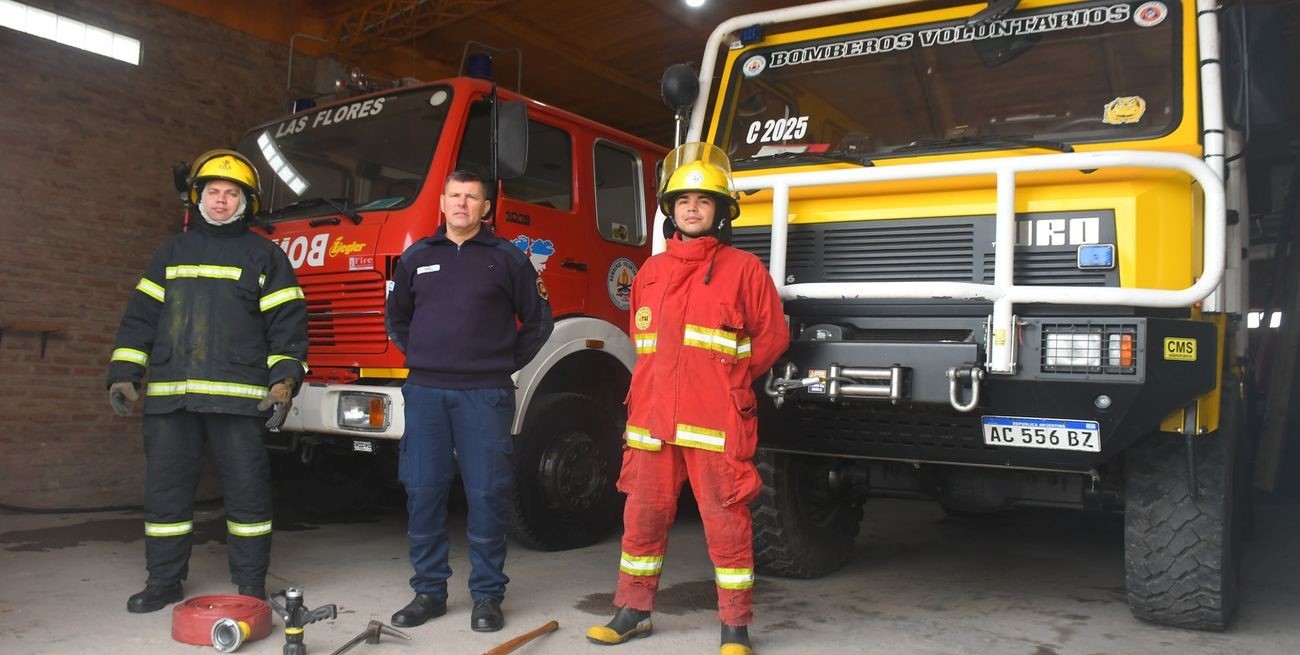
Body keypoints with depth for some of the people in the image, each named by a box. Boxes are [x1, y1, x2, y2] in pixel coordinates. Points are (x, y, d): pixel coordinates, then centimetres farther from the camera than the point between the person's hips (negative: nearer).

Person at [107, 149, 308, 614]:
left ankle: (251, 581, 12)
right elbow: (140, 315, 15)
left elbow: (287, 322, 1)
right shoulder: (172, 253, 18)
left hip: (237, 397, -3)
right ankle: (164, 579, 21)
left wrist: (284, 380, -11)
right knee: (166, 487, 7)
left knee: (246, 488, 0)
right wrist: (123, 375, 5)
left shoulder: (265, 256, 7)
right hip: (169, 397, 4)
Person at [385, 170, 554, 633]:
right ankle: (428, 591, 18)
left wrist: (506, 362, 6)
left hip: (485, 394, -2)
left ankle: (487, 595, 11)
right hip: (425, 391, 3)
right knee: (423, 492, 5)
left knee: (487, 494, -1)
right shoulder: (417, 256, 12)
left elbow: (538, 320, 10)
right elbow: (397, 317, 24)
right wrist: (420, 356, 13)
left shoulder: (506, 258, 4)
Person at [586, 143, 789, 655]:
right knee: (643, 517, 11)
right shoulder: (651, 272, 15)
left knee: (727, 522, 1)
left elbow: (772, 335, 3)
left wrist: (732, 378, 1)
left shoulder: (742, 268, 1)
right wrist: (654, 388, 14)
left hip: (716, 421, -4)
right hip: (652, 420, 5)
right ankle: (633, 612, 26)